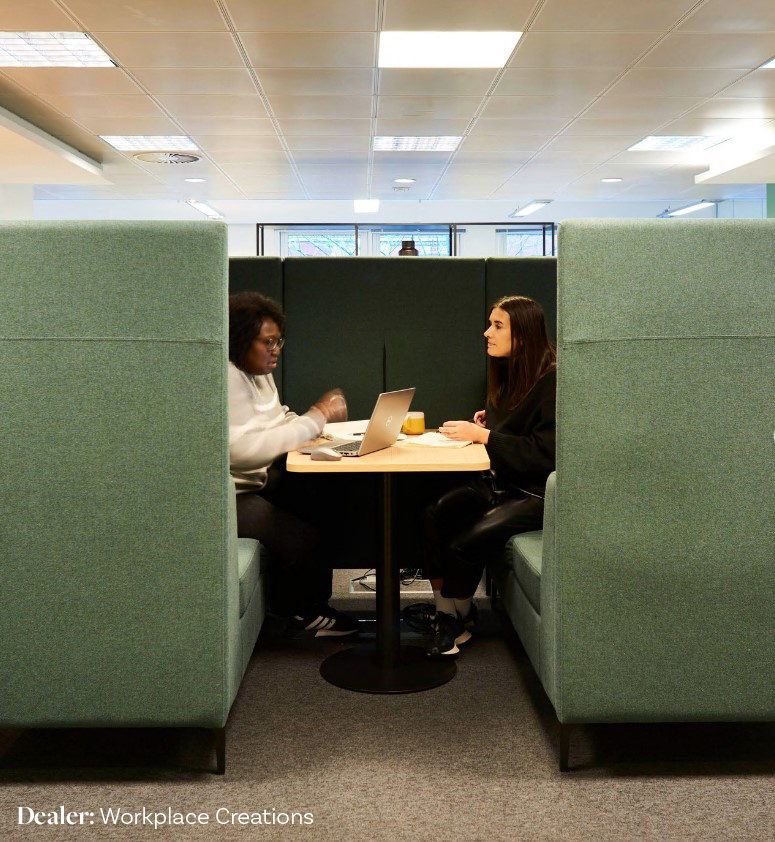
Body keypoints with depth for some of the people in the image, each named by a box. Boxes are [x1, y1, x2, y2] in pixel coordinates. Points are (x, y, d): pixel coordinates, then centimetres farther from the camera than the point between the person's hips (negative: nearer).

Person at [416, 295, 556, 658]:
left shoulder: (552, 381, -15)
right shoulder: (506, 374, 12)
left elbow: (545, 453, -21)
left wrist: (484, 435, -20)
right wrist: (484, 422, 6)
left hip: (535, 492, -8)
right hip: (497, 481, 8)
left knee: (466, 542, -25)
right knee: (433, 516, -18)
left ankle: (455, 618, 3)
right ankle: (448, 612, -6)